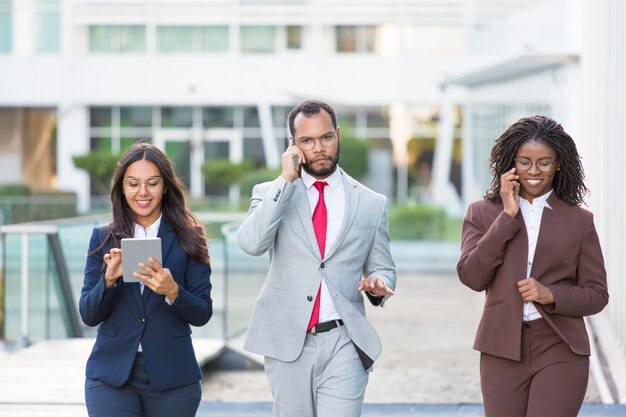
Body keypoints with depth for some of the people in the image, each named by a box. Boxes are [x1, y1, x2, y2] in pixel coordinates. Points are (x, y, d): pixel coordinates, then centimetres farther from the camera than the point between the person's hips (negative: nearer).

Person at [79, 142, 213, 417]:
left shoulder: (187, 239, 2)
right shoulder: (103, 238, 6)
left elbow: (202, 314, 0)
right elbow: (89, 316, 3)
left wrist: (172, 291, -19)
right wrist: (109, 279, -15)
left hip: (172, 378, 0)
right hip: (111, 375, 0)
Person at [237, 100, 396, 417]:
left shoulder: (371, 203, 8)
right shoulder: (271, 193, 5)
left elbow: (383, 268, 16)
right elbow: (251, 243, -14)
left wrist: (378, 283, -8)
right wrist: (286, 180, -13)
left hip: (343, 345, -1)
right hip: (287, 344, 1)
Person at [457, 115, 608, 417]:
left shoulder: (579, 221, 7)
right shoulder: (483, 213, 8)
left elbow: (597, 295, 7)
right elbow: (471, 276, -6)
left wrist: (551, 295, -12)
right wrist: (507, 216, -8)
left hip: (560, 352, -1)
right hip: (503, 350, 1)